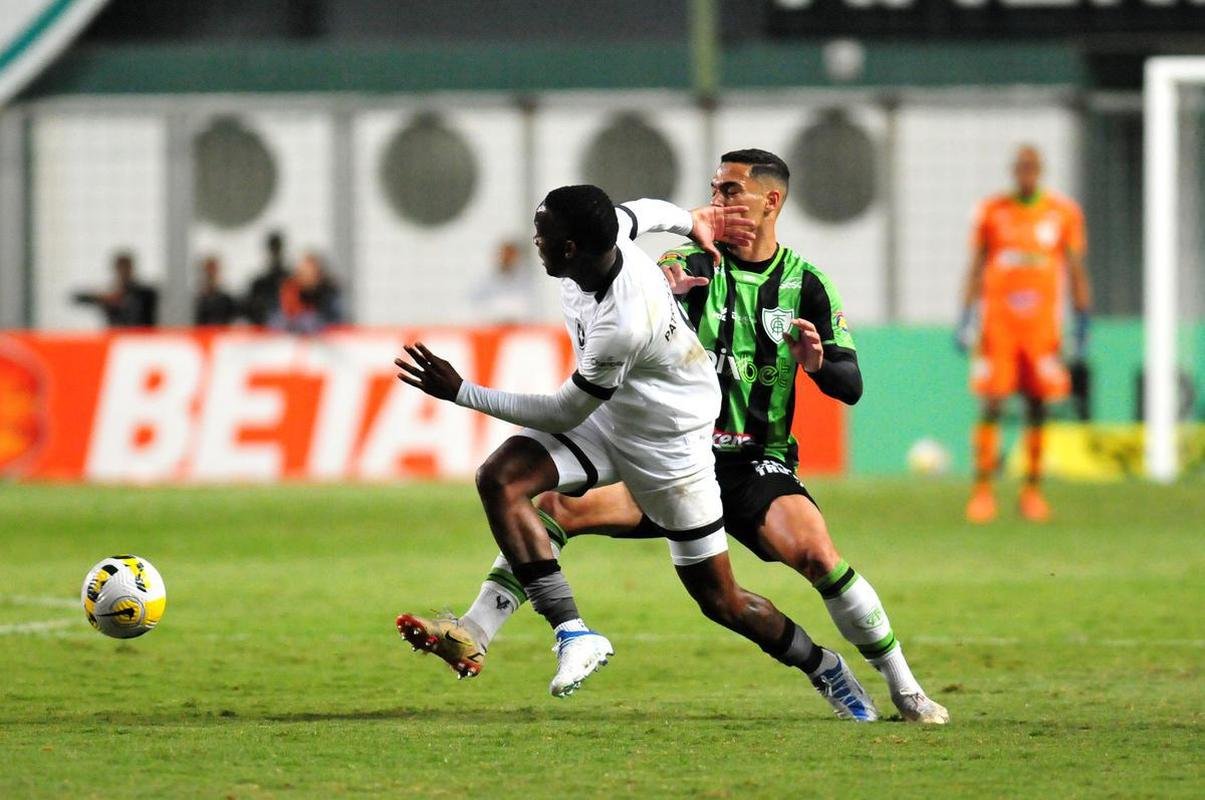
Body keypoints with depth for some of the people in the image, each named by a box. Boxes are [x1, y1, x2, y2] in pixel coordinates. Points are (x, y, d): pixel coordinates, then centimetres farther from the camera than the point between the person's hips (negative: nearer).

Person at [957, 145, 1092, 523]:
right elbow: (976, 267, 9)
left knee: (1037, 406, 2)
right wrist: (966, 319, 4)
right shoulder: (992, 211, 4)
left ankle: (1033, 491, 9)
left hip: (1042, 321, 1)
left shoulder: (1064, 212, 4)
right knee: (992, 404, -6)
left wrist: (1082, 322, 5)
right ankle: (983, 489, -3)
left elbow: (1075, 270, 9)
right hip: (998, 321, -1)